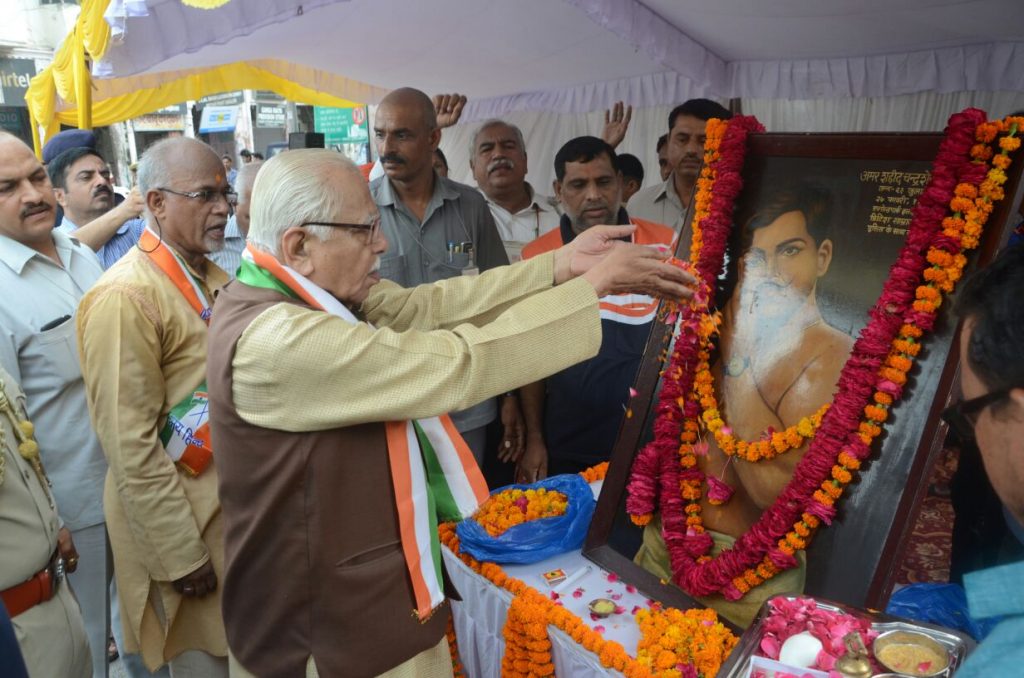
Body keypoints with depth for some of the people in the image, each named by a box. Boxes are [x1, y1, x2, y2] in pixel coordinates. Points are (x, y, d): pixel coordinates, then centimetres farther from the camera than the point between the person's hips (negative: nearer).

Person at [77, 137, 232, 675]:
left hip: (234, 505, 7)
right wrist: (180, 555, -17)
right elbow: (129, 445, -20)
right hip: (180, 523, -7)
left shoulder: (211, 277, 7)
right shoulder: (125, 297, -19)